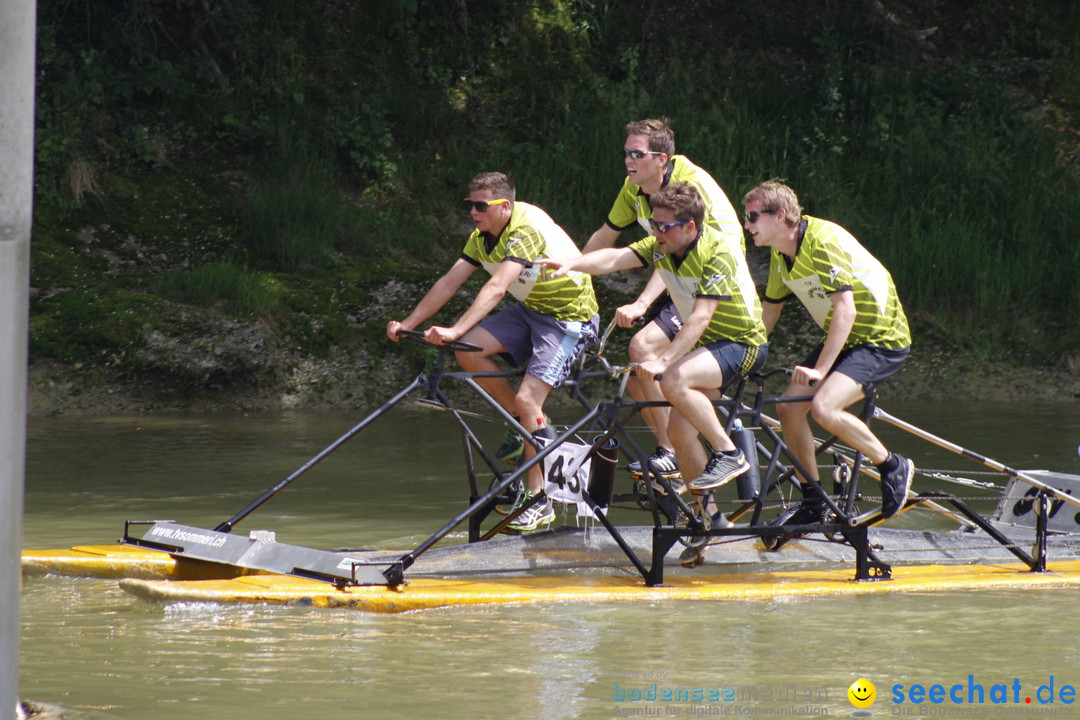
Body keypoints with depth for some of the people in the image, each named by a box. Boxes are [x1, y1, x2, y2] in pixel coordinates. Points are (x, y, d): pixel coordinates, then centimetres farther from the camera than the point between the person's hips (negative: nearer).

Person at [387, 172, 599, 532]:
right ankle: (529, 426, 5)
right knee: (468, 350, -13)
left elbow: (497, 287, -38)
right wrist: (407, 323, -12)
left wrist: (455, 330, -46)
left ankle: (539, 500, -6)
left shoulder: (527, 229, -27)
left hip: (570, 316, -8)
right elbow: (448, 283, -2)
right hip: (531, 310, 8)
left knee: (526, 400, -18)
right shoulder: (482, 238, -1)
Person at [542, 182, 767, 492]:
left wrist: (663, 360, -41)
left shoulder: (717, 253, -23)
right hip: (705, 344, 8)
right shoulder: (662, 246, -2)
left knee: (674, 379, -31)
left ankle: (729, 453, -20)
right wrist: (571, 264, -34)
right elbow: (615, 258, -15)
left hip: (743, 344, -8)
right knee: (678, 430, -1)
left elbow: (701, 318, -32)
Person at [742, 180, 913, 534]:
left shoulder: (822, 241, -25)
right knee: (788, 407, -2)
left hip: (881, 339, -9)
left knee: (823, 407, -27)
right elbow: (769, 312, 16)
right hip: (842, 339, 9)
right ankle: (812, 503, 11)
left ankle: (892, 466, -6)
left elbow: (845, 311, -30)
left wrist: (819, 369, -34)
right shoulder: (780, 255, 4)